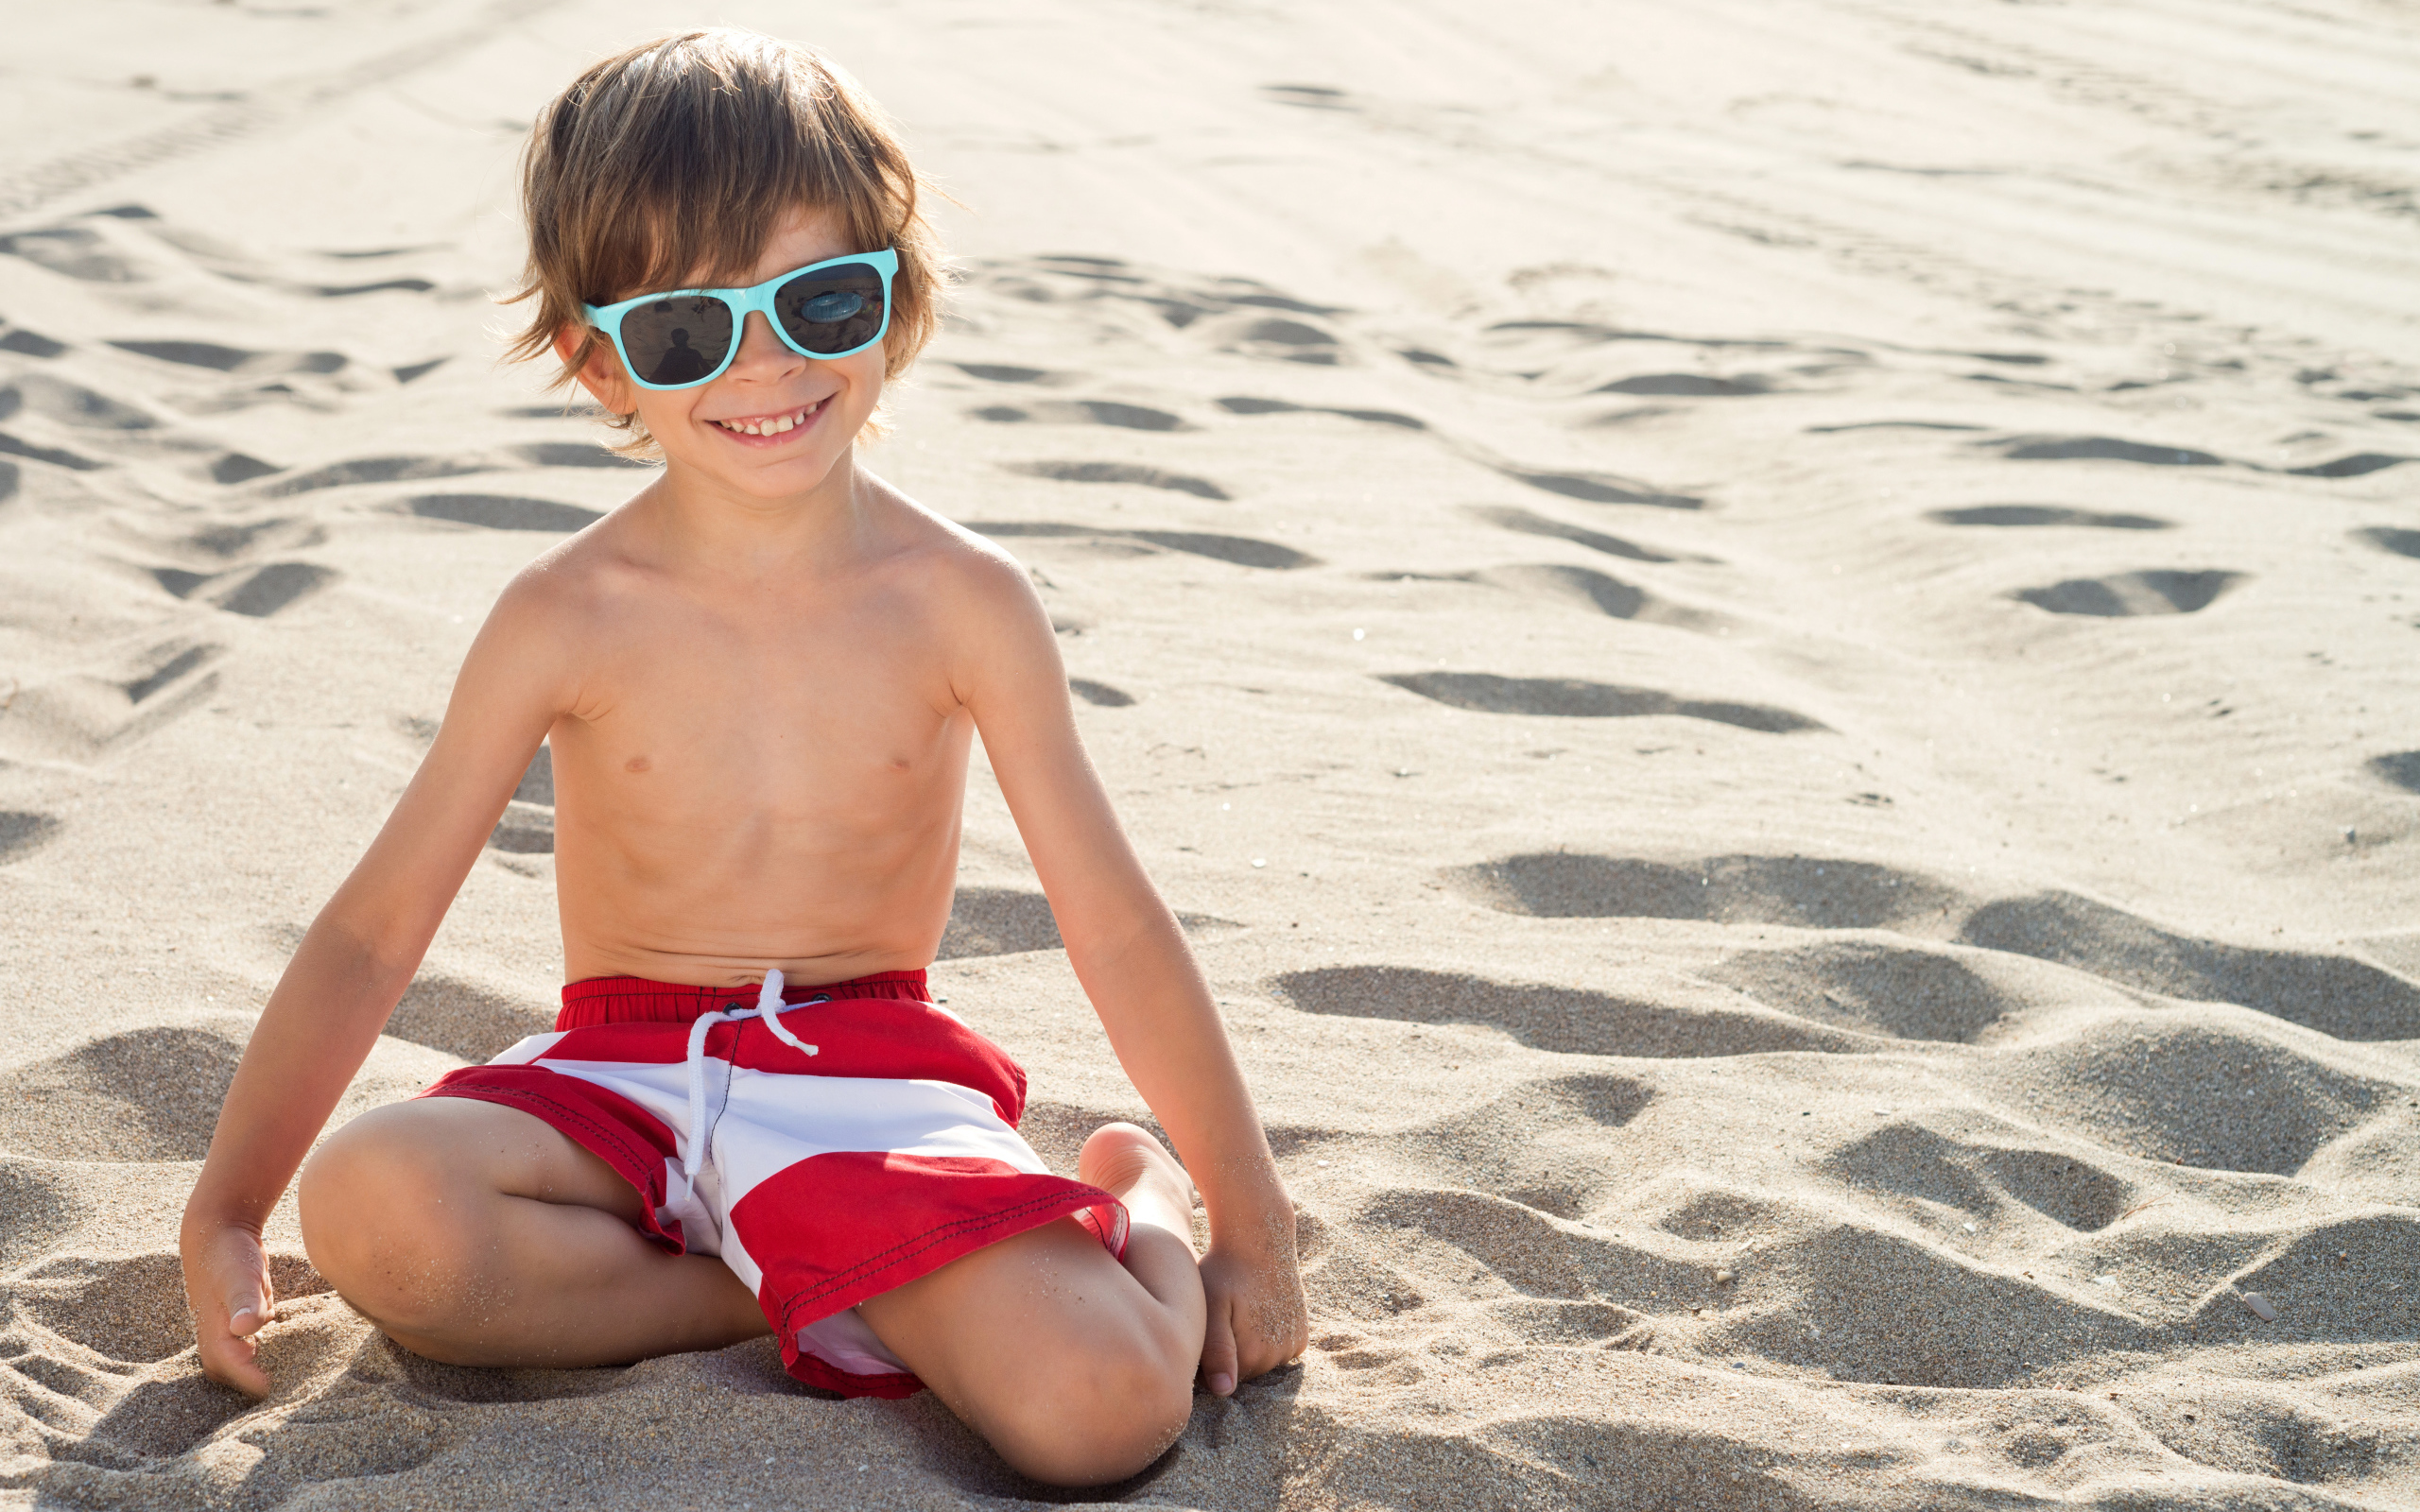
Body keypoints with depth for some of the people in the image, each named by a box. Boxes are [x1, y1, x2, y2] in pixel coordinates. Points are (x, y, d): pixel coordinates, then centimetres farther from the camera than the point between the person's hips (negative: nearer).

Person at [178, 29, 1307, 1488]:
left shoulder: (961, 601, -5)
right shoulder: (567, 621, -5)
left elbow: (1117, 927, -1)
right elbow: (374, 931, 2)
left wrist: (1251, 1224, 1)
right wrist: (223, 1213, -3)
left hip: (874, 1076, -2)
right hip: (622, 1078, 2)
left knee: (1106, 1408, -30)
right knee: (368, 1208, -32)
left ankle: (1138, 1205, 6)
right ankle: (832, 1301, -13)